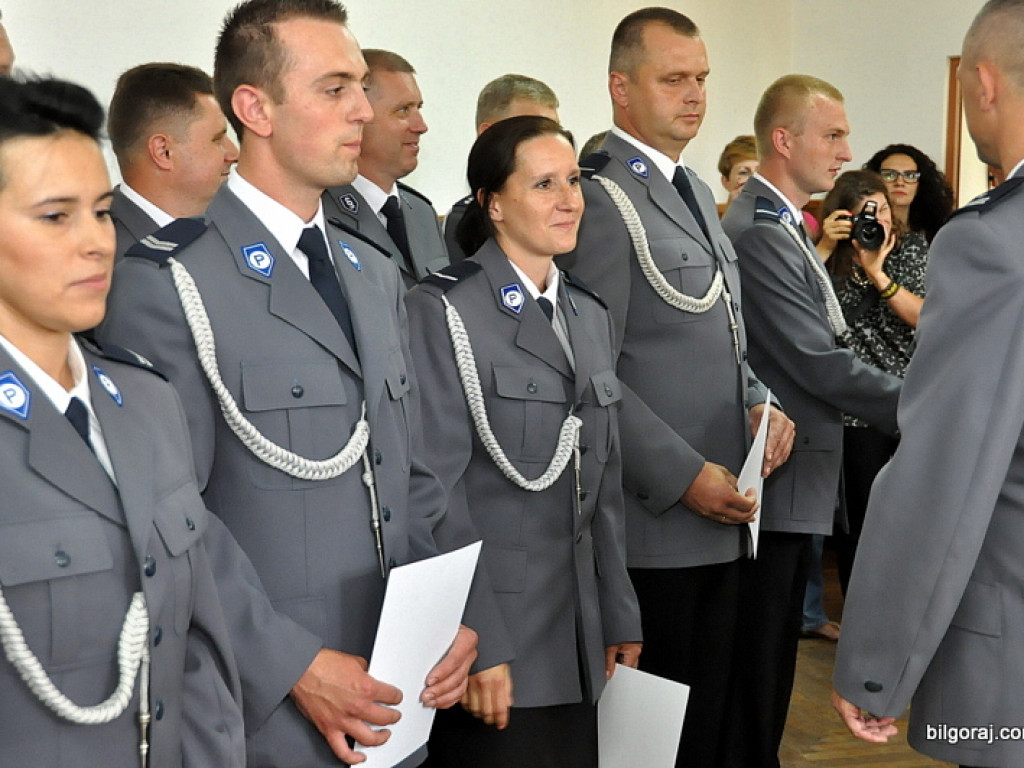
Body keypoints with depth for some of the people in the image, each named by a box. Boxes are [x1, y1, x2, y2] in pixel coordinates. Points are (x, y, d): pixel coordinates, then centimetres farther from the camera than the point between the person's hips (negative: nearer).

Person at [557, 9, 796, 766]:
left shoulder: (696, 190, 16)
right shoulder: (601, 198, -12)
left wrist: (760, 403, 3)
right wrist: (685, 477, -18)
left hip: (725, 513, 8)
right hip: (655, 515, -8)